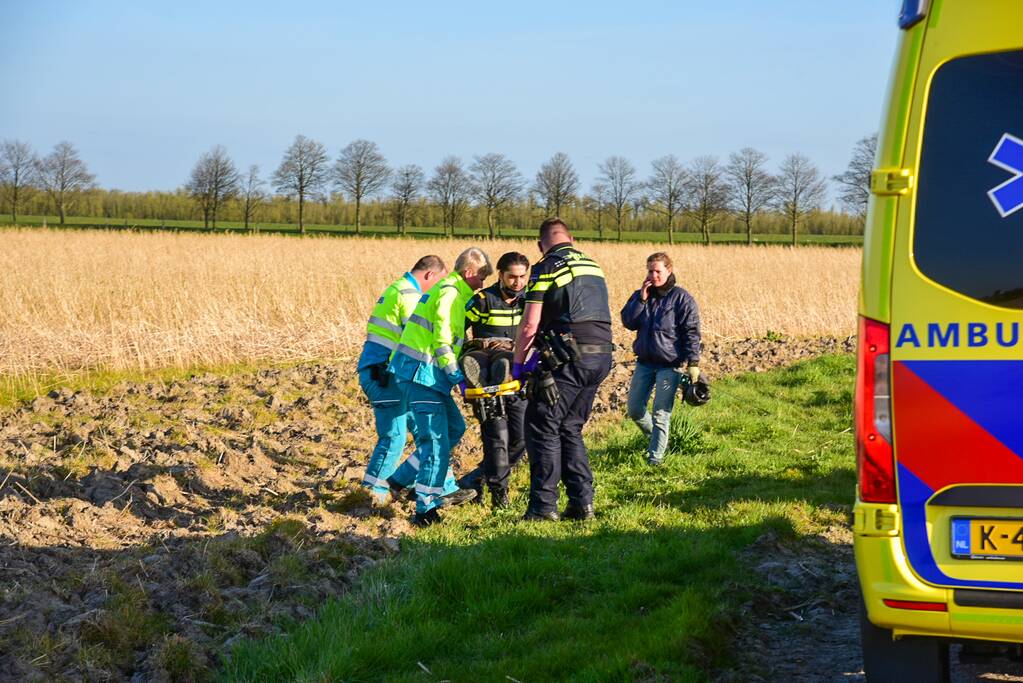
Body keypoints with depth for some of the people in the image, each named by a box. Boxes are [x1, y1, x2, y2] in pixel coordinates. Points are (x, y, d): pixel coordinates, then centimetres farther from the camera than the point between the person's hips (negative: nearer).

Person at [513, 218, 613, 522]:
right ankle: (582, 502, 11)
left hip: (570, 358, -7)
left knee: (543, 427, 1)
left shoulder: (546, 269, -4)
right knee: (570, 428, 16)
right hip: (602, 356, 7)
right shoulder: (593, 266, 18)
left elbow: (530, 325, -8)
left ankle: (543, 506, -2)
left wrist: (518, 362, 5)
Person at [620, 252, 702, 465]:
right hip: (644, 362, 6)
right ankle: (655, 438, 32)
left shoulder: (682, 298, -7)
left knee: (661, 413, -7)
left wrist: (693, 363, -14)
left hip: (670, 365, -6)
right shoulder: (640, 295, 8)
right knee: (635, 409, 8)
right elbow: (627, 321, -2)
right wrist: (641, 299, -12)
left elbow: (692, 333, -8)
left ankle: (655, 456, 0)